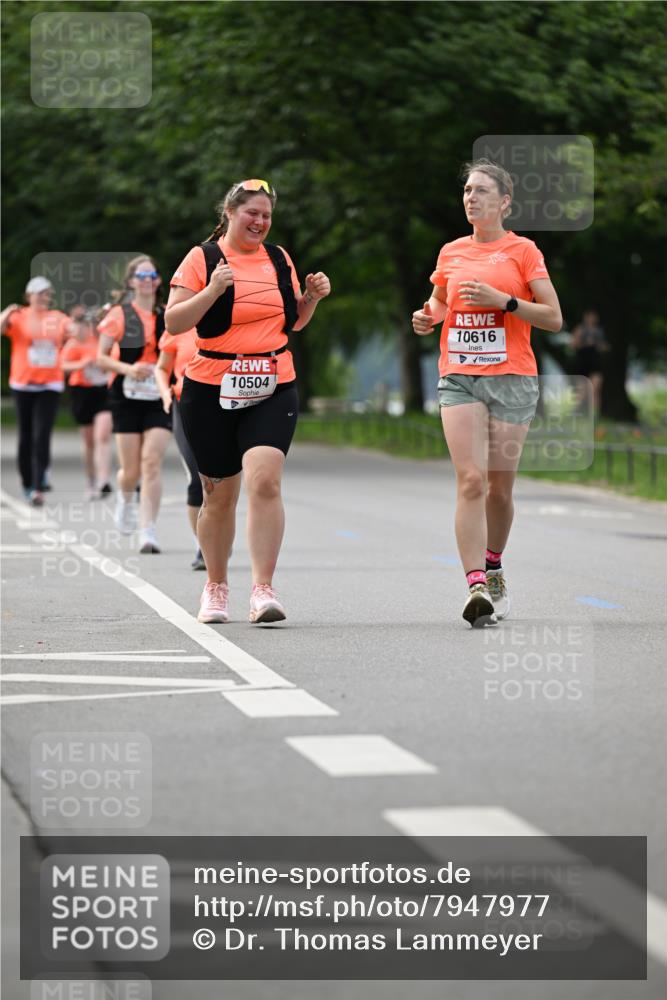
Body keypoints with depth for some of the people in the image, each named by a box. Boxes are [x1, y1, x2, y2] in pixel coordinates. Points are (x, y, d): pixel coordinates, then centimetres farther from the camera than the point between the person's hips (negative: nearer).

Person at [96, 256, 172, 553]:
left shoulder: (169, 316, 6)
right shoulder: (119, 315, 1)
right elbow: (101, 358, 0)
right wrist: (127, 368, -17)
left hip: (160, 398, 1)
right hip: (127, 397, -1)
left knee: (152, 462, -14)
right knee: (131, 470, 3)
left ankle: (147, 531, -13)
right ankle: (126, 501, 39)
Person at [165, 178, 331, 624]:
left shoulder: (278, 258, 12)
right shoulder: (202, 258, -1)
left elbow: (292, 322, 24)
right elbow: (173, 322, -6)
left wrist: (312, 296, 5)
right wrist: (212, 291, -19)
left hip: (273, 390, 2)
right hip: (212, 391, -2)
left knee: (264, 480, -18)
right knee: (220, 495, 7)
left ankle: (263, 589, -19)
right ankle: (216, 587, 26)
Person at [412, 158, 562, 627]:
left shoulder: (522, 250, 1)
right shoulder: (451, 253, 13)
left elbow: (554, 317, -3)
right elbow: (439, 300, 29)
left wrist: (504, 300, -15)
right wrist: (428, 316, 6)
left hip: (512, 379, -2)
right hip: (459, 377, 2)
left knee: (499, 486, 5)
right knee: (471, 480, -14)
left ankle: (493, 568, 30)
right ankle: (477, 586, -20)